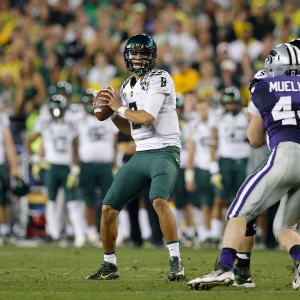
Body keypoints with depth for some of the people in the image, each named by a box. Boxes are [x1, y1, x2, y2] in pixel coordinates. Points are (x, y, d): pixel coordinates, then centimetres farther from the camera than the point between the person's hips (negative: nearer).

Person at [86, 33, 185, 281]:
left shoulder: (160, 79, -9)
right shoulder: (127, 87, 15)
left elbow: (147, 118, -20)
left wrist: (119, 107, -5)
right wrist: (111, 114, 7)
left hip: (164, 152, -8)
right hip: (141, 155, 8)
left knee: (159, 200, -33)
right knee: (108, 208, 3)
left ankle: (176, 262, -28)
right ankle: (110, 266, 19)